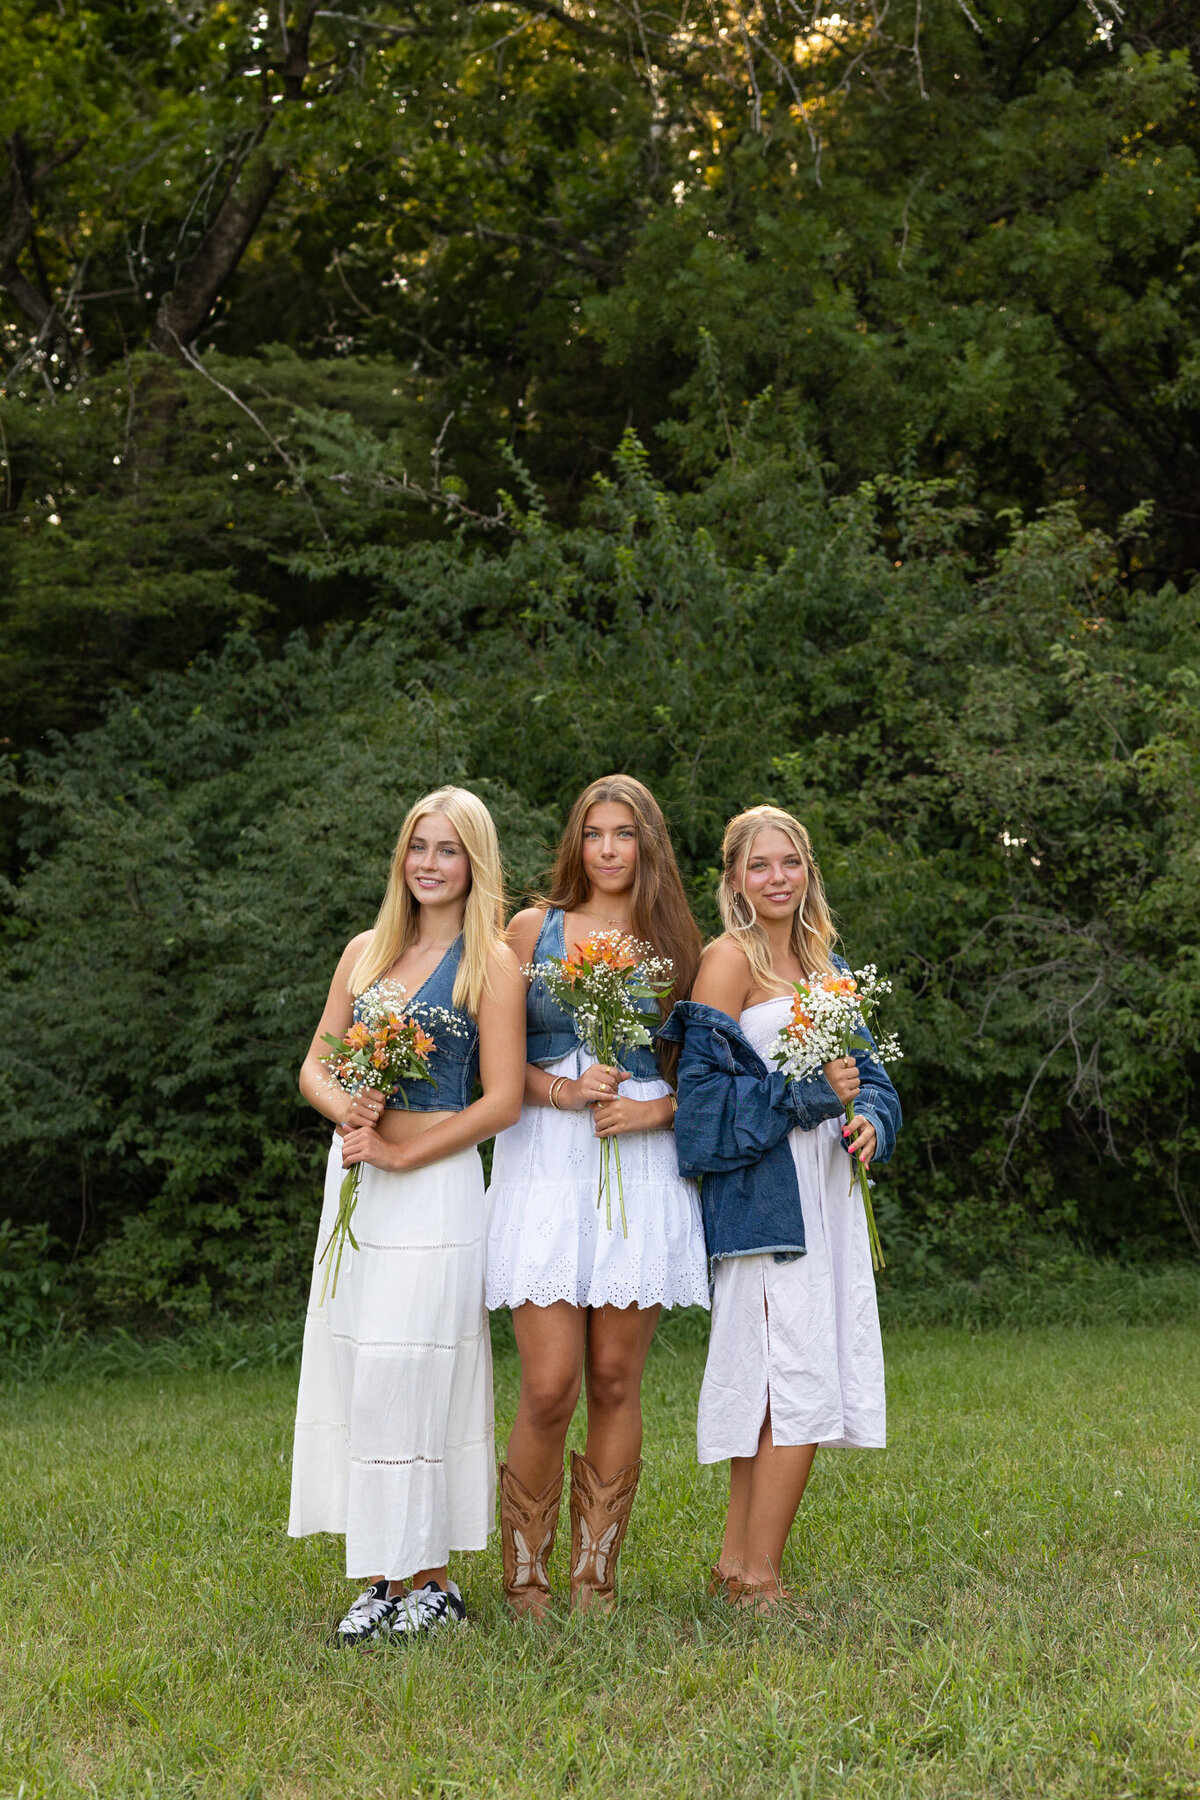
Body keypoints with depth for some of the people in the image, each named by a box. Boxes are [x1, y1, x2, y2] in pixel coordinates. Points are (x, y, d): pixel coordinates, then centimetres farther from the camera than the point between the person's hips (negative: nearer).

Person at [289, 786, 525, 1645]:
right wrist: (346, 1111, -10)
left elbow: (501, 1101, -9)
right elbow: (315, 1065, 13)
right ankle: (388, 1575, 15)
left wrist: (398, 1154, -12)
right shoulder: (365, 952, 13)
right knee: (353, 1372, 6)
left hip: (434, 1187, -6)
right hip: (354, 1177, 6)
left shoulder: (490, 963, -4)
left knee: (403, 1377, -6)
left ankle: (424, 1577, 4)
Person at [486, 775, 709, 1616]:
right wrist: (564, 1090, -9)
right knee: (550, 1386, -8)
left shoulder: (675, 944, 11)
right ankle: (526, 1577, 9)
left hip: (641, 1166, 2)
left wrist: (659, 1109, -6)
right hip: (546, 1163, -1)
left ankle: (597, 1579, 14)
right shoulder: (533, 929, 7)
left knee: (617, 1381, 3)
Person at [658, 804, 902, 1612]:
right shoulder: (730, 961, -6)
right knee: (802, 1383, -9)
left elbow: (866, 1071, 17)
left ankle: (738, 1561, 18)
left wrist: (869, 1121, -3)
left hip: (825, 1189, 7)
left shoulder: (827, 963, 17)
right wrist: (807, 1091, -17)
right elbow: (705, 1089, -12)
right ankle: (760, 1577, 0)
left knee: (769, 1378, 9)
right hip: (763, 1194, -7)